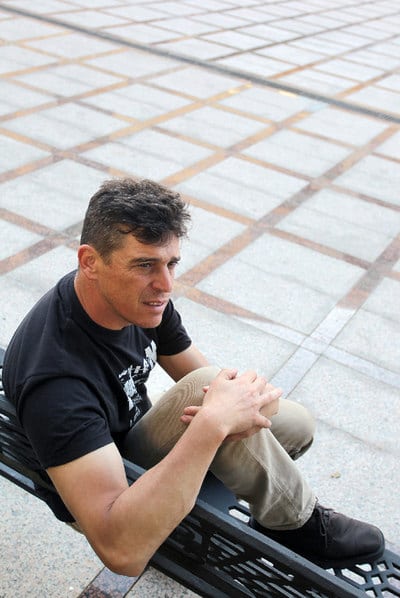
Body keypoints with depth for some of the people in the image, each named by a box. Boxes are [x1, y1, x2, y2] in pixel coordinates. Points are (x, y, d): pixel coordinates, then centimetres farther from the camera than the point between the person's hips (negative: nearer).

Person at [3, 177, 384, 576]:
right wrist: (214, 422, -47)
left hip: (135, 435, 8)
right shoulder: (57, 376, -38)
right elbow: (122, 550, -45)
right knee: (203, 385, -33)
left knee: (297, 423, 3)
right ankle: (297, 524, -7)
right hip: (102, 495, -7)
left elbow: (208, 381, -4)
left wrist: (239, 403, -29)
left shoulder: (143, 298, -15)